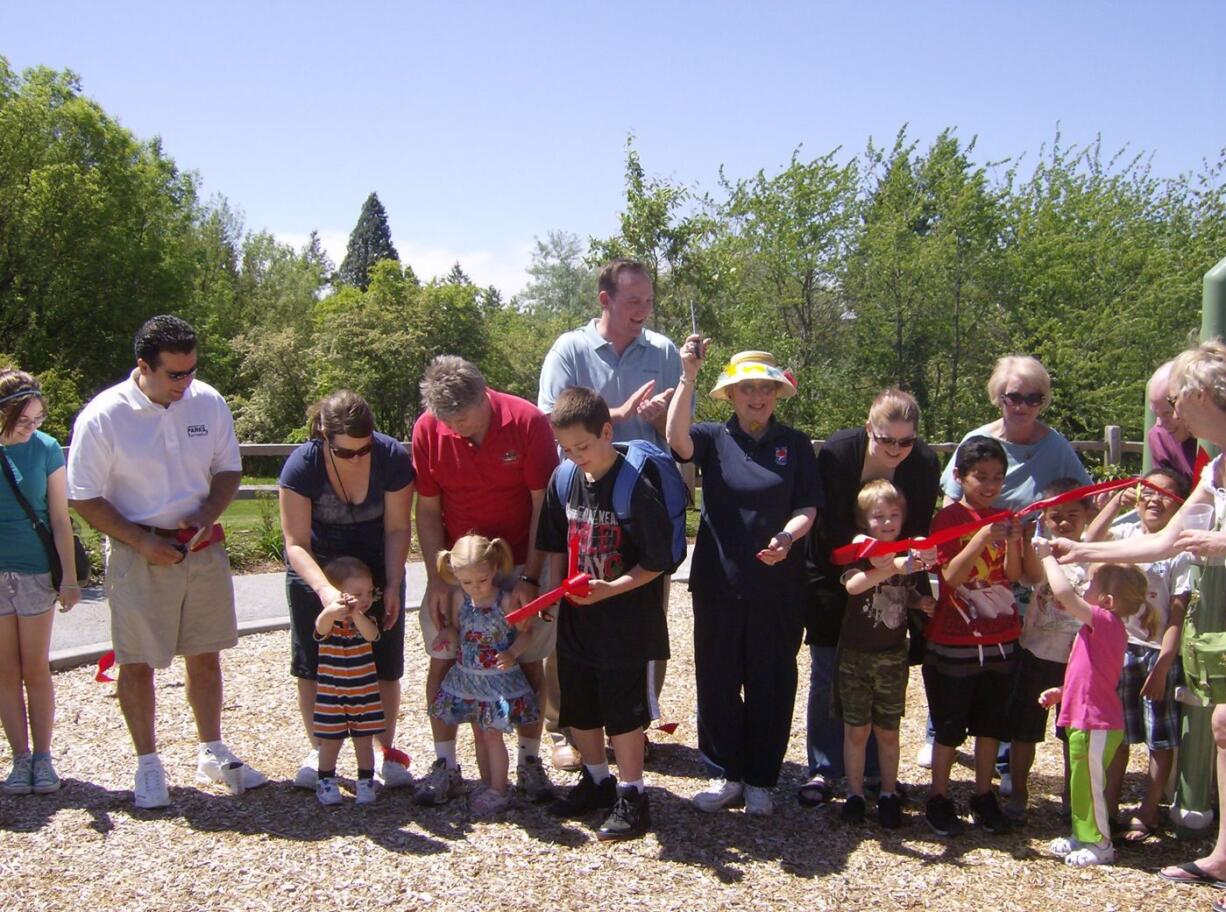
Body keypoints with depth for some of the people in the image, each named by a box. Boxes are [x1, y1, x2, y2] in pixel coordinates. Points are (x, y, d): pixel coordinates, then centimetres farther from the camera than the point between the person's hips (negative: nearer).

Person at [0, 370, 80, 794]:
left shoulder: (45, 448, -4)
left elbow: (60, 519, -1)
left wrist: (69, 577, -3)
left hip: (35, 572, -1)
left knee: (35, 670, 5)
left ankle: (43, 757, 14)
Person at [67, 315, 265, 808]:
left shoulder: (208, 402, -2)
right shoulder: (102, 416, -13)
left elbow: (229, 468, 9)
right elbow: (85, 498, -8)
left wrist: (207, 514, -9)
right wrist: (142, 541, -15)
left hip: (202, 547, 4)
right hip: (138, 555, -3)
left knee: (205, 654, 13)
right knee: (137, 661, 4)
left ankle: (212, 754, 27)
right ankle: (148, 765, 20)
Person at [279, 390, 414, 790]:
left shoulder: (393, 458, -24)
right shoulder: (302, 465, -26)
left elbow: (397, 529, -15)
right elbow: (296, 543, -26)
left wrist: (392, 585, -22)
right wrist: (324, 589, -41)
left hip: (377, 569, 1)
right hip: (316, 572, 0)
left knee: (383, 665, 1)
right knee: (313, 666, 4)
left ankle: (387, 750, 17)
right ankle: (318, 751, 20)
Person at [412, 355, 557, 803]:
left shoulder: (529, 422, -17)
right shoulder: (427, 429, -10)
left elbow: (543, 505, -13)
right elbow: (427, 511, -3)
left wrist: (529, 577, -15)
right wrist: (436, 579, -9)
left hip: (520, 564, -2)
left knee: (528, 661, 2)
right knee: (443, 661, 0)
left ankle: (529, 761, 16)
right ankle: (445, 765, 12)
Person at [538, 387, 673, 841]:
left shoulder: (636, 488, -19)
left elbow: (656, 563, -16)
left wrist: (609, 589, -23)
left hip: (625, 622, -6)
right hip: (576, 620, 7)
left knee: (623, 711, 5)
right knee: (578, 709, 17)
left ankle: (632, 795, 20)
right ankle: (596, 780, 36)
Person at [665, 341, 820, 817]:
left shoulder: (795, 444, 3)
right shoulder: (713, 437, 0)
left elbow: (808, 506, 1)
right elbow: (677, 439, -22)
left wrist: (787, 536, -20)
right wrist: (687, 376, -31)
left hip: (778, 583, 0)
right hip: (718, 581, 0)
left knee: (771, 682, 8)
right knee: (717, 679, 8)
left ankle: (760, 779, 23)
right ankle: (726, 773, 25)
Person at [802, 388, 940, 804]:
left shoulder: (924, 464, -16)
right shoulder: (837, 452, -23)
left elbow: (918, 531, -11)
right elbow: (830, 528, -25)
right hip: (832, 577, -2)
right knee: (827, 675, 2)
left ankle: (876, 770, 20)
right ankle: (823, 770, 12)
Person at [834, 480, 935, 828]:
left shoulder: (910, 556, 3)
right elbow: (852, 585, -34)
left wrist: (921, 602, 0)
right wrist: (892, 567, -46)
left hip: (893, 656, 3)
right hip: (856, 655, -3)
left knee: (888, 731, 11)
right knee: (856, 730, 5)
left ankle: (888, 795, 23)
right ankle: (855, 793, 18)